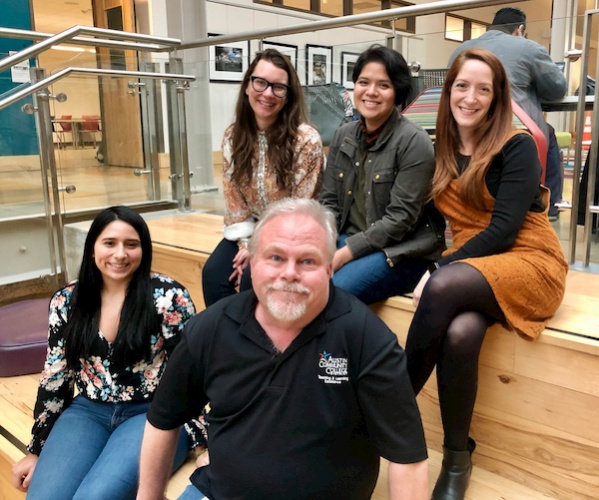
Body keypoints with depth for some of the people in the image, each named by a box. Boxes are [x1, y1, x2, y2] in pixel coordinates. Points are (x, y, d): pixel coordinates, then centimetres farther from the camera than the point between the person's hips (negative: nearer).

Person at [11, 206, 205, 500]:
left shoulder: (167, 297, -11)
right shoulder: (66, 302, 2)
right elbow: (54, 377, 10)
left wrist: (202, 440, -8)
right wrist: (37, 450, 12)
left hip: (154, 414, -4)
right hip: (89, 412, 4)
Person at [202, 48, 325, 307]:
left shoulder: (306, 140, -17)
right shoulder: (233, 137, -2)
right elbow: (234, 199, 3)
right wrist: (246, 243, -9)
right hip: (252, 231, 4)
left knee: (252, 277, -25)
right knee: (213, 274, -18)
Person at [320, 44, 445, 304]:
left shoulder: (414, 142, -10)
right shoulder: (343, 136, 9)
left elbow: (401, 218, -15)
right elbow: (329, 202, 9)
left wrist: (343, 255, -19)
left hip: (399, 252, -5)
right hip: (347, 240, 5)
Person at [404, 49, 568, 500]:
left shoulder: (517, 146, -7)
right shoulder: (441, 150, 9)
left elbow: (504, 228, -16)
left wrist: (437, 271, -21)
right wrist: (433, 269, -11)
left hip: (529, 262, -3)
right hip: (468, 266, 4)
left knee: (444, 287, -35)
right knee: (459, 333, -31)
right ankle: (457, 458, -14)